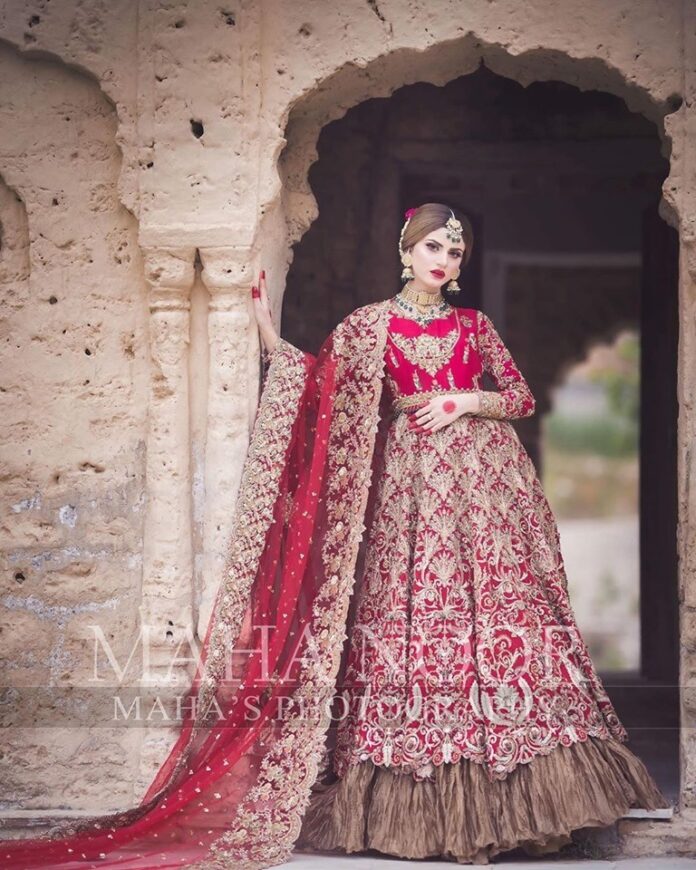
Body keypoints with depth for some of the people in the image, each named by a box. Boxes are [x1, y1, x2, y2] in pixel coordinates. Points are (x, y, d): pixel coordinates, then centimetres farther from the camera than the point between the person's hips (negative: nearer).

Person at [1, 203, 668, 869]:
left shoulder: (473, 325, 14)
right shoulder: (370, 324, 10)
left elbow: (522, 397, 13)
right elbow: (318, 377, 2)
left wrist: (467, 401, -3)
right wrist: (268, 333, -9)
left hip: (484, 479, 1)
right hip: (411, 483, -1)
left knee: (496, 615, -7)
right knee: (414, 618, -6)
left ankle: (506, 795, -3)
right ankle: (426, 805, -2)